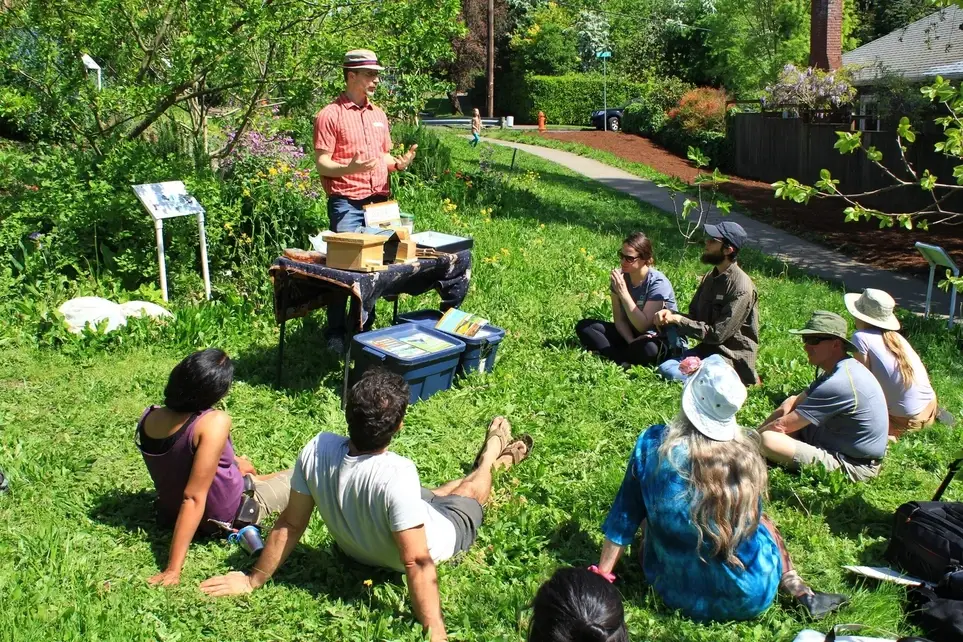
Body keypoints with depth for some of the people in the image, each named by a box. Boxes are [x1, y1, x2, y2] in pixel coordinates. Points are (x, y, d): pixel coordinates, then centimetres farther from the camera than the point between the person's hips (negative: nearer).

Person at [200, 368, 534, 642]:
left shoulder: (317, 450, -31)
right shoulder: (397, 474, -45)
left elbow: (290, 524, -20)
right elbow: (416, 563, -41)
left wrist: (254, 580, -6)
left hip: (356, 548, 4)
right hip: (433, 540, -4)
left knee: (431, 494, 32)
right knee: (469, 489, 26)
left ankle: (494, 460, 60)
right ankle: (491, 458, 60)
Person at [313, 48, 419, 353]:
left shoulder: (379, 114, 16)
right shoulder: (330, 115, -4)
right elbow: (321, 163, -8)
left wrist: (399, 162, 1)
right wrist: (349, 168, -27)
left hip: (379, 201, 6)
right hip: (346, 203, -6)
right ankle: (335, 334, 6)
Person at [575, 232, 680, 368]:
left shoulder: (658, 283, -21)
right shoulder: (620, 277, -6)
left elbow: (643, 325, -26)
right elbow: (619, 320, -4)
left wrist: (623, 293, -31)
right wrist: (631, 342, -23)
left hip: (659, 340, -6)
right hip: (630, 334, 6)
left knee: (647, 349, -42)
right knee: (584, 326, -11)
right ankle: (623, 361, -27)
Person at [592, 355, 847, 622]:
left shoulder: (653, 444, -15)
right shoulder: (745, 452, -12)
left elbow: (624, 517, -5)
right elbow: (750, 519, 7)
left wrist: (601, 576, 7)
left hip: (679, 596, 0)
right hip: (750, 599, 1)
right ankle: (803, 594, 20)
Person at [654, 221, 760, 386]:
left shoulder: (741, 288, -21)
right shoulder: (710, 277, 6)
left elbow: (717, 334, -21)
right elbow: (694, 316, 12)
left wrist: (677, 319, -17)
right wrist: (670, 314, -9)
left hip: (732, 358, -8)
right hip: (707, 348, 8)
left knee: (673, 374, -24)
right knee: (664, 368, -10)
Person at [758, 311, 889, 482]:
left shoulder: (839, 383, -27)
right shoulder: (845, 368, 6)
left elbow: (782, 425, -21)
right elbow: (792, 404, 9)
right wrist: (759, 431, 1)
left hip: (851, 466, -11)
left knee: (768, 440, -25)